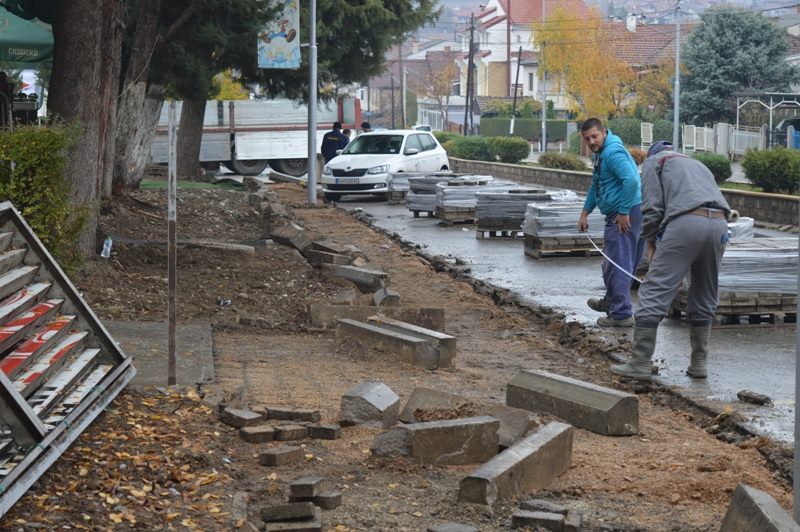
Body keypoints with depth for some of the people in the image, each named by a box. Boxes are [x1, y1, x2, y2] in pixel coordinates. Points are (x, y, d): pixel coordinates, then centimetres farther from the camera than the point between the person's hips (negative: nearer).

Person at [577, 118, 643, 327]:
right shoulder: (599, 154, 17)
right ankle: (611, 301, 41)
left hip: (625, 215, -11)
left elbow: (631, 180, -30)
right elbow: (596, 186, 29)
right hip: (615, 215, 11)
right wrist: (585, 213, 27)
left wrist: (624, 212, -24)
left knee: (620, 263, -8)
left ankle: (622, 314, -5)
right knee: (611, 262, 24)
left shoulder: (613, 152, -18)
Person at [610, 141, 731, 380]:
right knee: (704, 299, 18)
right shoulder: (698, 164, 38)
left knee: (654, 293, -3)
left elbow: (652, 206, 6)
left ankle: (640, 363, -6)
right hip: (720, 224, 6)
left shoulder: (654, 161, 20)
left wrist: (650, 243, 15)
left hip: (686, 221, -6)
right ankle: (698, 363, 20)